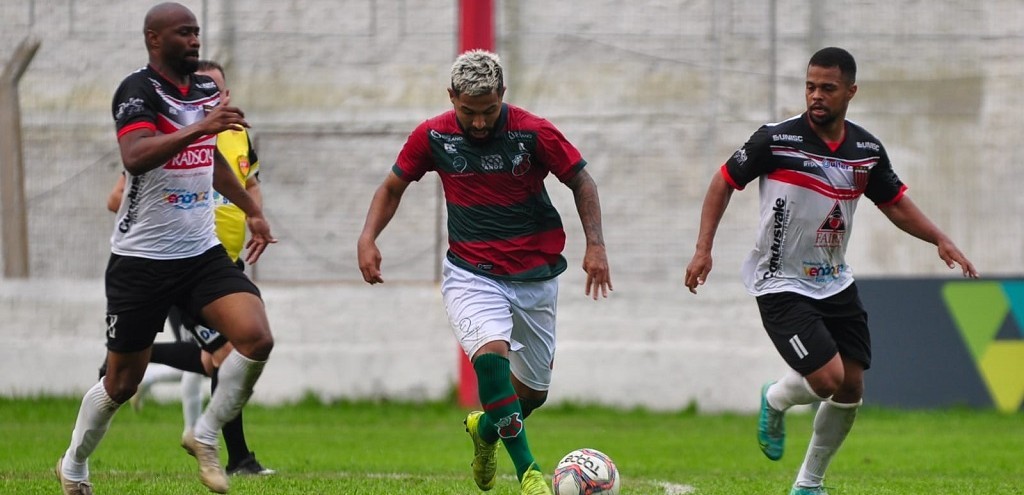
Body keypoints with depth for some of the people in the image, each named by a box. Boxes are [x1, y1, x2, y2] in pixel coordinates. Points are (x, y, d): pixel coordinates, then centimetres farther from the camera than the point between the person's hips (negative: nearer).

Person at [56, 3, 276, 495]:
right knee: (123, 382, 4)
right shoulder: (137, 91, -15)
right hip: (141, 260, -6)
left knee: (256, 337, -18)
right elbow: (135, 157, -35)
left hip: (202, 252, 6)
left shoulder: (206, 91, 8)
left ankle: (205, 436, 2)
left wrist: (252, 211, 33)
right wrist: (200, 127, -43)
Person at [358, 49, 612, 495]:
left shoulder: (533, 133, -11)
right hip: (471, 273, -1)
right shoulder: (433, 137, -6)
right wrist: (368, 238, -6)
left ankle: (486, 427, 46)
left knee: (534, 390, 10)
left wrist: (595, 245, -11)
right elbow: (393, 187, 8)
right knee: (491, 353, -30)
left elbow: (581, 181, -1)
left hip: (535, 275, 1)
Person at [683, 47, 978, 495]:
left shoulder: (867, 150, 0)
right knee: (828, 378, -18)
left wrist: (941, 241, -2)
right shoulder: (777, 139, -15)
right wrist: (703, 248, -11)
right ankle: (775, 400, 17)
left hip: (836, 285, 6)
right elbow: (724, 183, -4)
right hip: (782, 286, -6)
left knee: (850, 389, 4)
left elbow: (896, 204, 13)